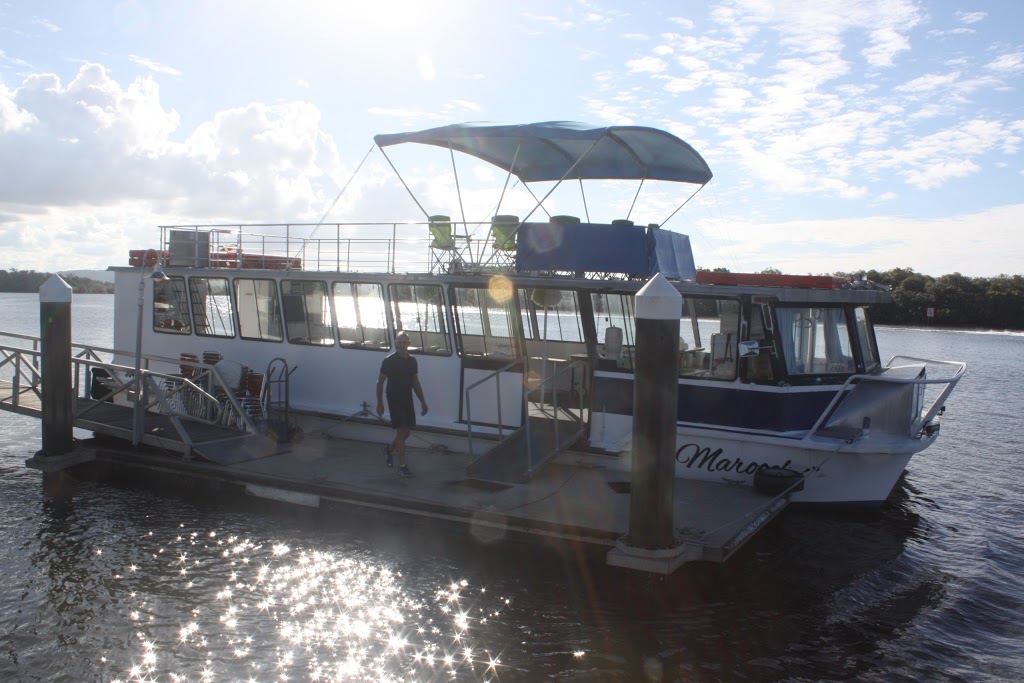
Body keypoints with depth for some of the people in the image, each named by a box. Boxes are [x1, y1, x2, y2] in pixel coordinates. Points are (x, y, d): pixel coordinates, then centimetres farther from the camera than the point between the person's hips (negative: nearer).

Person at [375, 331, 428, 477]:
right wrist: (380, 403, -8)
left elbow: (416, 383, 14)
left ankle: (389, 448, 39)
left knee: (406, 431, 11)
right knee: (401, 431, -8)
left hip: (408, 400, 6)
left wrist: (423, 402, 14)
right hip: (395, 400, -6)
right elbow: (380, 382, -6)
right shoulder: (389, 361, -11)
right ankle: (402, 466, -1)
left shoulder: (412, 361, 6)